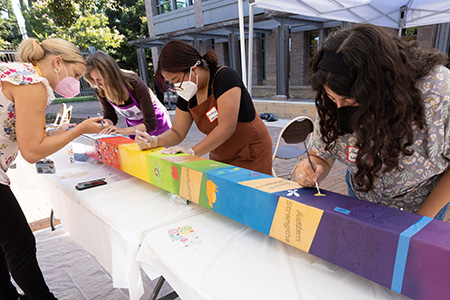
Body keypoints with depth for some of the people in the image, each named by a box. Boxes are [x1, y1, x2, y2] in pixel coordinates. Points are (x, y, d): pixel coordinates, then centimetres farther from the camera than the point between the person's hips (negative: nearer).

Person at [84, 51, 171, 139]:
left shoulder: (136, 85, -29)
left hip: (156, 124, -4)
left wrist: (123, 130, -41)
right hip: (134, 129, 4)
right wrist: (105, 124, -27)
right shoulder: (100, 90, -16)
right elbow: (110, 117, -4)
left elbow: (150, 124, -29)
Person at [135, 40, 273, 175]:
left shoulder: (225, 77, -21)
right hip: (219, 159, 6)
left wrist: (192, 152, -28)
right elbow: (177, 132, 4)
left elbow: (226, 128, -28)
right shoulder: (186, 93, 0)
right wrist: (154, 141, -15)